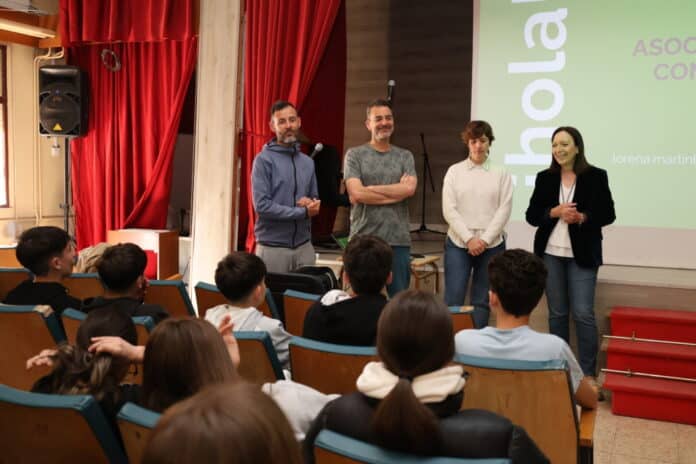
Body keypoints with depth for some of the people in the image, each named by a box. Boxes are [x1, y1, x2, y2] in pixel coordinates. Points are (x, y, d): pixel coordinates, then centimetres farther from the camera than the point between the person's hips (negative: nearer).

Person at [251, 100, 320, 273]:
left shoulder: (308, 162, 11)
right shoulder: (264, 160, -6)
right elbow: (262, 205, -15)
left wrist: (310, 203, -5)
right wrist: (303, 212, -12)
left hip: (304, 247, 5)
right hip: (273, 248, -5)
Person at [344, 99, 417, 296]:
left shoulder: (405, 156, 10)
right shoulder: (354, 154, 3)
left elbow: (410, 189, -8)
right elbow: (356, 193, -11)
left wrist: (370, 189, -8)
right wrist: (397, 191, -5)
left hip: (399, 241, 2)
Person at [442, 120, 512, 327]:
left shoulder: (501, 174, 5)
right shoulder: (454, 171, 5)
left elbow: (504, 210, -1)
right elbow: (449, 210, -2)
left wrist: (485, 240, -11)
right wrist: (469, 239, -11)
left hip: (492, 246, 1)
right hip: (458, 243, 0)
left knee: (482, 301, 6)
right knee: (453, 300, -5)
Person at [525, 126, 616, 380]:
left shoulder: (596, 176, -3)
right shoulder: (545, 178, 4)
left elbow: (608, 214, -1)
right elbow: (531, 215, 4)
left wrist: (582, 217, -19)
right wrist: (554, 212, -15)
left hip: (582, 255, -3)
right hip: (550, 254, 3)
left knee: (583, 313, -5)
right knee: (557, 313, 10)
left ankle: (588, 373, 6)